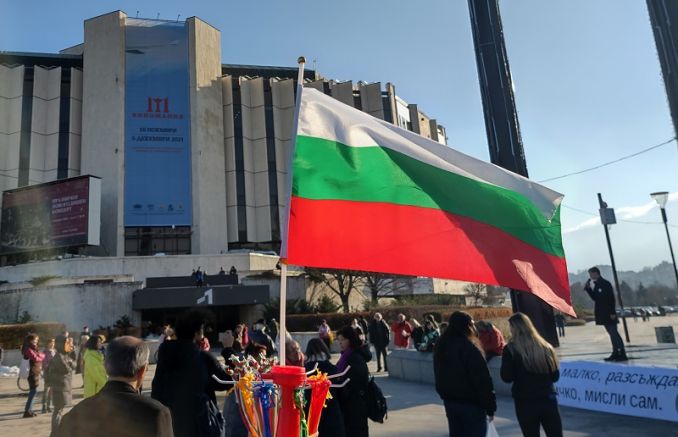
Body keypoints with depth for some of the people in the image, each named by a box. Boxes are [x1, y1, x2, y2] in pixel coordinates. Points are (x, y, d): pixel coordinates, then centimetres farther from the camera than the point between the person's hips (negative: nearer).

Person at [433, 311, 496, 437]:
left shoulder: (440, 346, 5)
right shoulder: (469, 348, -20)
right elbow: (482, 380, -18)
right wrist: (490, 406, -10)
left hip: (449, 401, 7)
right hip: (471, 403, -7)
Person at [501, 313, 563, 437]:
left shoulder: (511, 349, -9)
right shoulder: (545, 346, 3)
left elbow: (506, 377, -8)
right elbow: (555, 376, 8)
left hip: (525, 403, -3)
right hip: (548, 399, 3)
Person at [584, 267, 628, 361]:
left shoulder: (605, 284, -12)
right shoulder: (596, 285, 12)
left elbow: (611, 299, -16)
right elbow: (595, 298, 16)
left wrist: (612, 312, -20)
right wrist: (588, 288, 5)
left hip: (608, 314, -8)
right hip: (602, 314, 8)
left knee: (614, 333, -7)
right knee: (612, 333, 11)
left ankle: (622, 354, -4)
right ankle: (616, 353, 16)